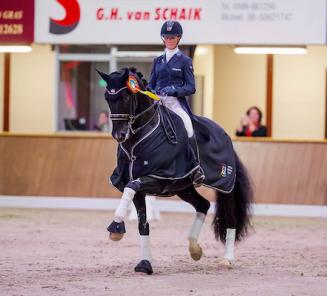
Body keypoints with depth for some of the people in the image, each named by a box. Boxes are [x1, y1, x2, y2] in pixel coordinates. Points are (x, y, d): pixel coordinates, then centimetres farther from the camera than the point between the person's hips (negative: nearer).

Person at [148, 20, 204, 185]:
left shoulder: (184, 60, 6)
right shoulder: (158, 61, 18)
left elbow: (191, 88, 1)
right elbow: (151, 84, 22)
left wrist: (175, 89, -17)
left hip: (176, 102, -4)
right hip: (157, 102, 5)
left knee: (188, 131, -26)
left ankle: (197, 170, -25)